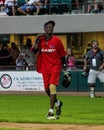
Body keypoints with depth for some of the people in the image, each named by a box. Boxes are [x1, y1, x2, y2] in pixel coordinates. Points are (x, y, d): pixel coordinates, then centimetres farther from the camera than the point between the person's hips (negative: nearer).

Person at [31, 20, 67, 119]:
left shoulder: (57, 40, -1)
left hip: (55, 66, -4)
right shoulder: (41, 40, 4)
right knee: (47, 89, 10)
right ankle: (57, 103, 39)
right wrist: (37, 40, -18)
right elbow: (34, 51, -9)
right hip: (45, 68, 4)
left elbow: (62, 54, 5)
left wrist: (64, 66, 3)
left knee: (52, 86, -19)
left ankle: (51, 112, -18)